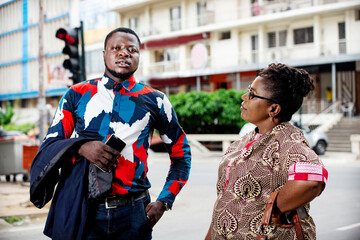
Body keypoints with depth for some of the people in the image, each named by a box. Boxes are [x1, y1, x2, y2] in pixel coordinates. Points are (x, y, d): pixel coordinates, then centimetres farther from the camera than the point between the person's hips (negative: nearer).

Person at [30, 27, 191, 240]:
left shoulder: (155, 101, 5)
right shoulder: (77, 95, 6)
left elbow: (181, 152, 13)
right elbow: (49, 147, 2)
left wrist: (163, 202, 3)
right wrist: (81, 147, -19)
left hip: (132, 214, 0)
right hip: (81, 212, 0)